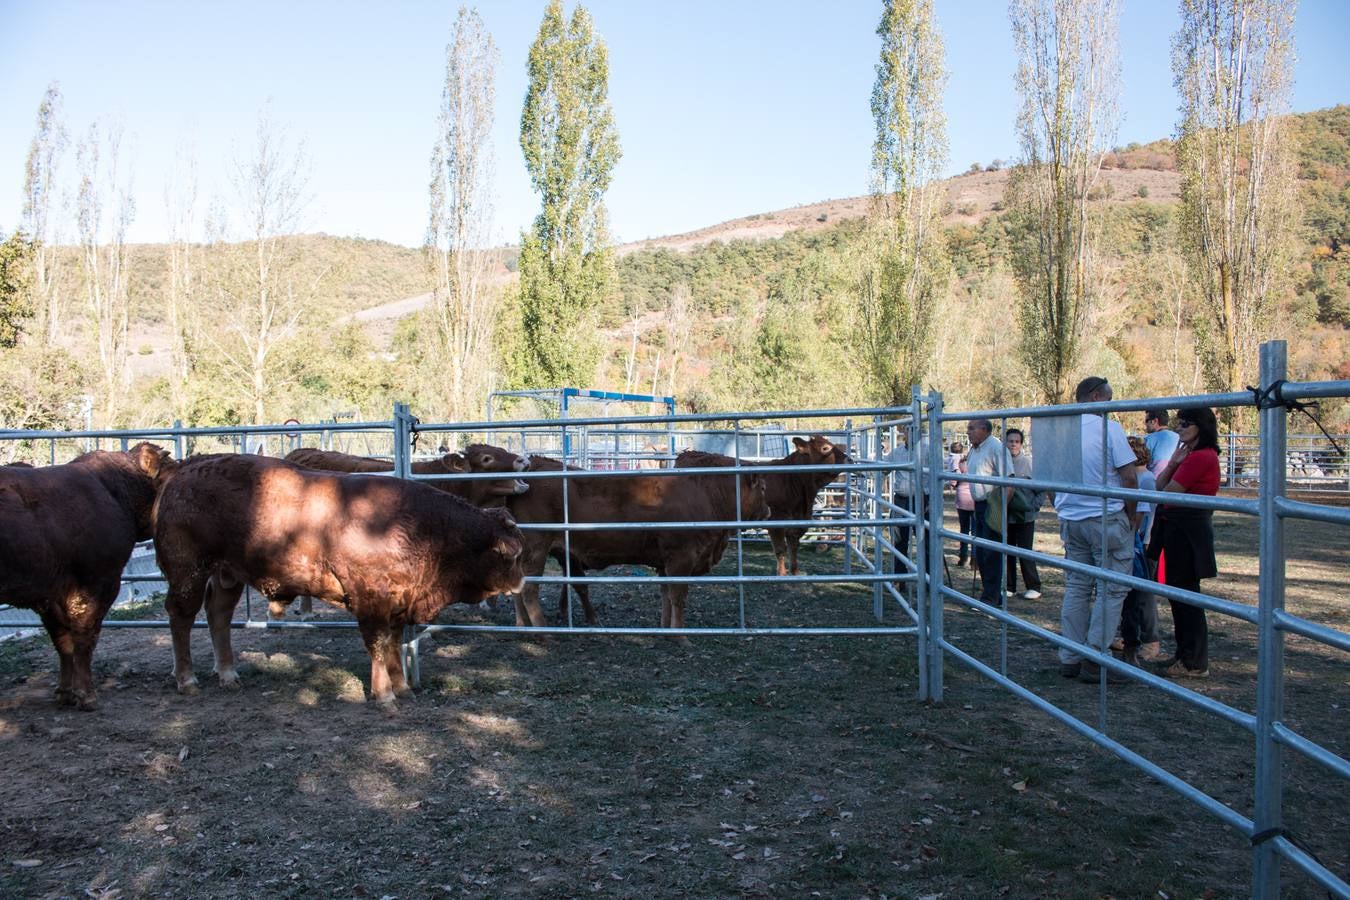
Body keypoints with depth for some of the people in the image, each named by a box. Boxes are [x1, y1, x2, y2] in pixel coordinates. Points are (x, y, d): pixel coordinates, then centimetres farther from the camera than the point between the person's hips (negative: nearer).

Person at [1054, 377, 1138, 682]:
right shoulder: (1109, 428, -10)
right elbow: (1129, 478, -13)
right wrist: (1130, 515, 0)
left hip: (1070, 520, 6)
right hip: (1107, 519, -6)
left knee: (1076, 588, 12)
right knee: (1111, 589, 2)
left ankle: (1070, 659, 14)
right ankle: (1094, 660, 0)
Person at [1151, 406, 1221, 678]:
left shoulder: (1202, 457, -18)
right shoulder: (1190, 455, 15)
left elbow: (1167, 493, -17)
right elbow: (1159, 488, 10)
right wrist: (1173, 462, -3)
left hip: (1187, 530, -10)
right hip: (1179, 528, 10)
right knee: (1179, 592, 15)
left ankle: (1194, 663, 6)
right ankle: (1185, 655, 26)